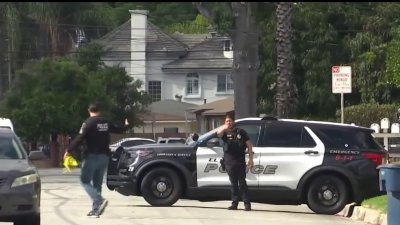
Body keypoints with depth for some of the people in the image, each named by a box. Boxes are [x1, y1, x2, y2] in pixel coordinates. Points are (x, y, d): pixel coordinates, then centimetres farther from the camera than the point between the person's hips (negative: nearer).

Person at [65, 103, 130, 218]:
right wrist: (126, 126, 48)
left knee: (85, 180, 0)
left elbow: (79, 138, -19)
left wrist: (68, 150, -9)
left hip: (92, 156, -6)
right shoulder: (106, 122, 8)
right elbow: (118, 130, 26)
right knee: (97, 182, 13)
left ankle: (99, 200, -23)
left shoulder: (88, 123, -12)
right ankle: (96, 209, 10)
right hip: (104, 156, 6)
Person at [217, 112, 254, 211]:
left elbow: (249, 145, 6)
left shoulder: (241, 132, 6)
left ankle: (247, 203, 0)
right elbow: (218, 133, -19)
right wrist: (224, 128, -41)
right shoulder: (225, 133, 6)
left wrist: (250, 159, -2)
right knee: (233, 184, 6)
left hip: (240, 162, -1)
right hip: (229, 163, 2)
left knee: (242, 183, -2)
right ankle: (234, 203, 11)